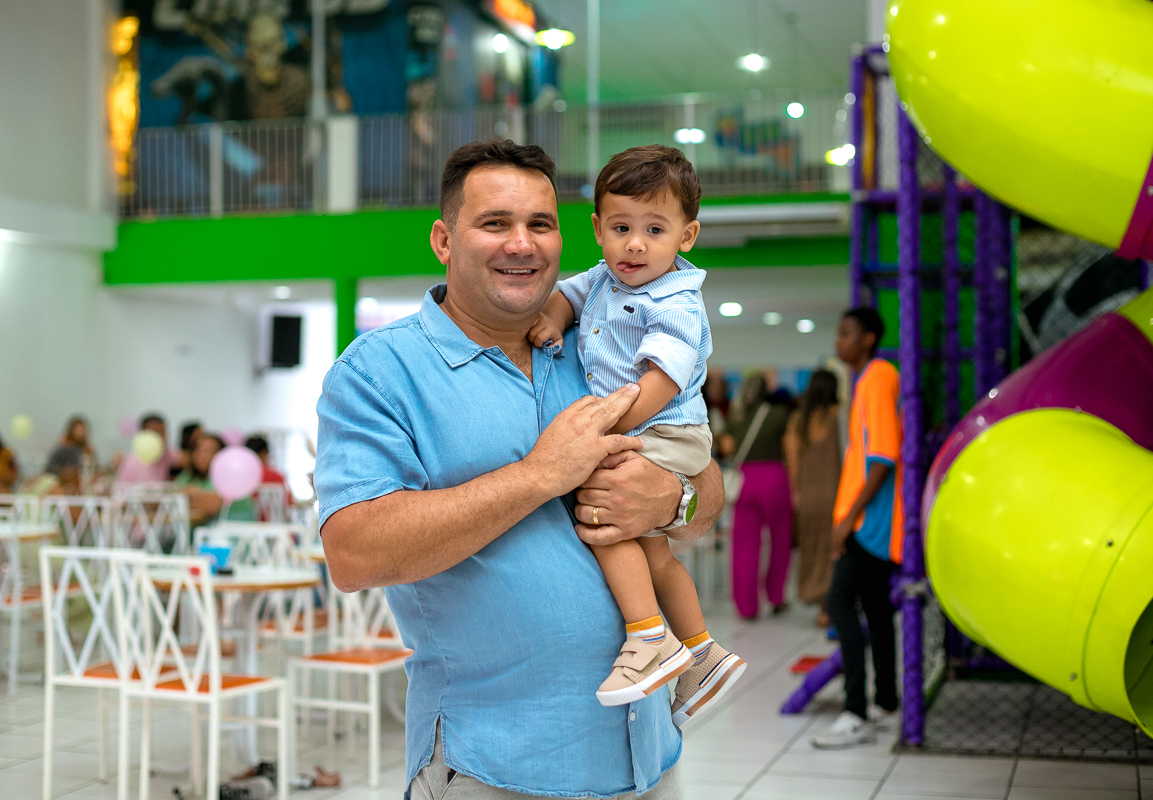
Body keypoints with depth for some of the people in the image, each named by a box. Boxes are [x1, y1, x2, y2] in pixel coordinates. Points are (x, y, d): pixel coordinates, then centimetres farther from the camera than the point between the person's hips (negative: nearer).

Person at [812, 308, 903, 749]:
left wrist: (850, 515, -21)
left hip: (869, 518, -10)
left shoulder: (877, 380, -14)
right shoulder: (868, 380, 17)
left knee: (840, 602, -14)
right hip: (869, 520, 10)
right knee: (874, 606, 14)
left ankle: (856, 716, -15)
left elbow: (882, 459, -21)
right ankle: (885, 703, 23)